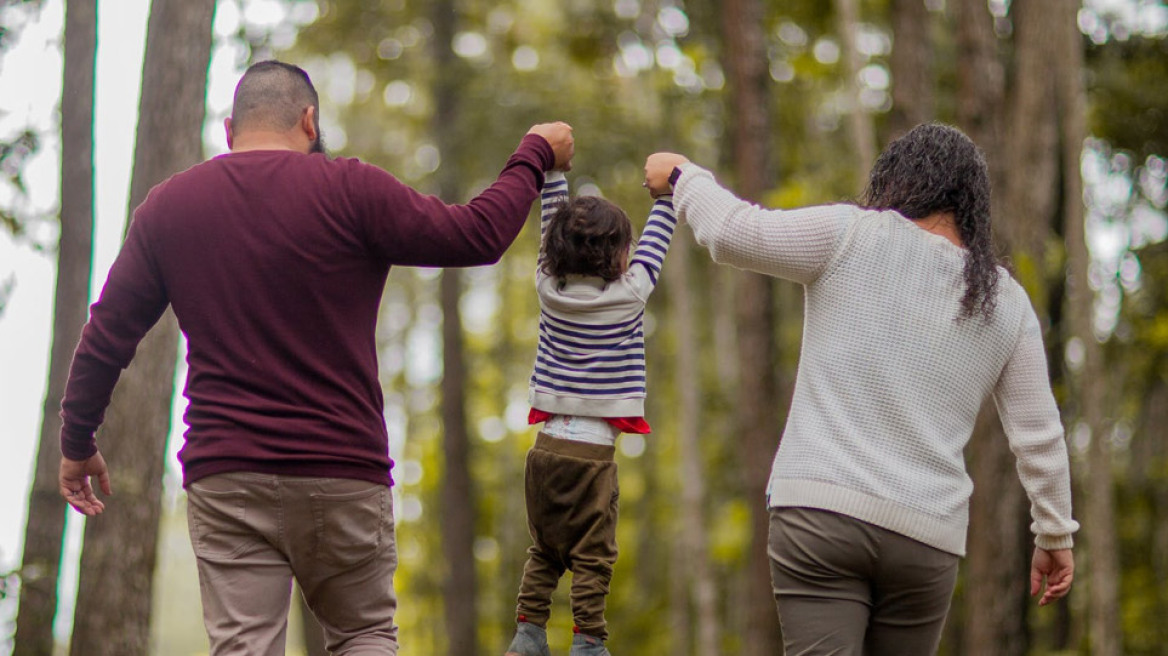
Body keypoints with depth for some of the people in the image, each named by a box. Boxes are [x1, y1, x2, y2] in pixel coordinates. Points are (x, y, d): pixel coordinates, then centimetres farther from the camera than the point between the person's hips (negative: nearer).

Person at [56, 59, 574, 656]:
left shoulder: (167, 205, 6)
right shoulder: (349, 190, -5)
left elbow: (105, 338, 11)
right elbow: (477, 234, -2)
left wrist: (77, 444, 23)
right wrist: (535, 155, 14)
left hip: (223, 477, 2)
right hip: (344, 473, -2)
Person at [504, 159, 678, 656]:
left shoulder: (549, 287, 3)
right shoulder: (629, 294, -6)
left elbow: (553, 226, 16)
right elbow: (655, 243, 9)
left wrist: (553, 169, 25)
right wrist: (667, 192, 22)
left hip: (547, 443, 5)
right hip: (593, 450, -4)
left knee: (544, 550, 13)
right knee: (591, 557, -1)